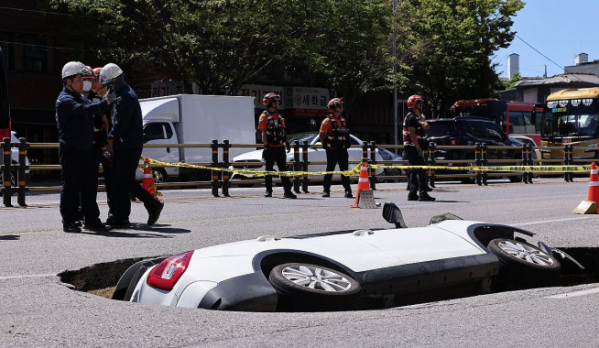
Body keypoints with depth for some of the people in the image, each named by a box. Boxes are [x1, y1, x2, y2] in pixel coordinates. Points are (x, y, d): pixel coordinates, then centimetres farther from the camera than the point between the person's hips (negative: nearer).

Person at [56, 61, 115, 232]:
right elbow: (86, 110, -25)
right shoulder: (65, 100, -11)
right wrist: (107, 102, -26)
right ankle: (69, 222, 2)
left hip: (85, 149, 9)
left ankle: (91, 220, 14)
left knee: (89, 186, 9)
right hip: (71, 150, -9)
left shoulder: (80, 97, 21)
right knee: (71, 186, -4)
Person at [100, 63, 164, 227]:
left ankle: (154, 205, 2)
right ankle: (120, 217, 9)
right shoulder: (120, 95, 19)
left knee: (126, 181, -9)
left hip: (130, 147, -10)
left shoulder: (126, 97, -15)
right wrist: (112, 141, 11)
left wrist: (110, 140, -5)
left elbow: (120, 123, -18)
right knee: (118, 181, 8)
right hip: (121, 146, 10)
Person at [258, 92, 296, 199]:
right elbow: (263, 132, -9)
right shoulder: (264, 116, -4)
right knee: (269, 169, 3)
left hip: (280, 147, 6)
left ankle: (287, 191, 0)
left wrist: (286, 142, 10)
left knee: (283, 169, 2)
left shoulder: (279, 116, 16)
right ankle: (268, 191, 10)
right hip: (270, 147, -6)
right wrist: (266, 145, -16)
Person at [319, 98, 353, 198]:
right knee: (329, 170, 0)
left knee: (345, 171, 2)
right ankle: (326, 190, 8)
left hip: (342, 150, 6)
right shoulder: (327, 121, -7)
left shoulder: (343, 120, 14)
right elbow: (322, 135, -6)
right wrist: (325, 145, -4)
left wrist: (346, 143, 15)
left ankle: (348, 190, 2)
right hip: (332, 150, -6)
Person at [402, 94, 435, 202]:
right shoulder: (411, 117, -13)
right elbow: (412, 134, -20)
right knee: (421, 171, -13)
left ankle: (412, 194, 14)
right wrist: (419, 148, -22)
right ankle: (423, 194, -16)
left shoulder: (417, 117, 19)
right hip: (413, 148, -10)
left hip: (415, 149, 10)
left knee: (414, 172, 11)